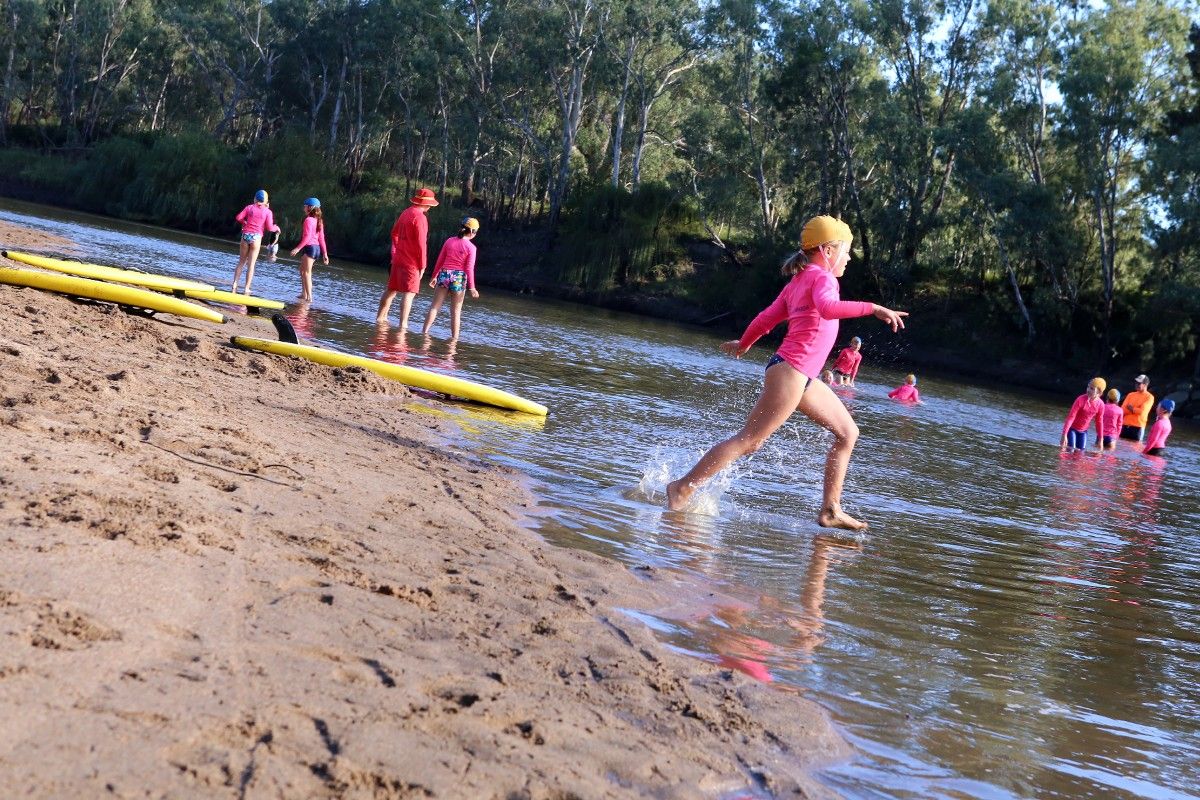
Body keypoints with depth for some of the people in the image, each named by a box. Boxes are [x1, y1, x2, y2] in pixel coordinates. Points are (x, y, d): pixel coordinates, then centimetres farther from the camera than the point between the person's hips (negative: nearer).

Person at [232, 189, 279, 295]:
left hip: (246, 235, 2)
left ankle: (235, 285, 7)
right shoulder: (267, 212, -1)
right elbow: (269, 227, -6)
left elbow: (238, 217, -3)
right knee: (251, 264, 1)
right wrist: (276, 227, 15)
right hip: (256, 237, -2)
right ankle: (247, 289, 0)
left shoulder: (249, 208, 4)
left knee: (241, 262, 12)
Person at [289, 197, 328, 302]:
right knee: (302, 271, 19)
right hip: (316, 247, 9)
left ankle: (309, 297, -10)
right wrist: (325, 253, 15)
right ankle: (304, 294, 24)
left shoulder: (308, 220, -13)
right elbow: (321, 238, 14)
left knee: (307, 273, -7)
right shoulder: (319, 220, 13)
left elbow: (307, 237, -21)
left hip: (309, 247, -9)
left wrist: (298, 248, -23)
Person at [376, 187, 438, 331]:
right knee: (409, 293, -8)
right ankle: (403, 325, -15)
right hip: (412, 262, -8)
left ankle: (380, 318, 27)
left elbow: (394, 233, 20)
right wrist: (422, 265, -14)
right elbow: (421, 244, -19)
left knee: (391, 289, 18)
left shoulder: (405, 213, 9)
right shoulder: (420, 218, -17)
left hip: (398, 259, 8)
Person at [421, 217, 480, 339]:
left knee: (435, 306, 10)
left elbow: (440, 260, 7)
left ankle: (425, 331, 8)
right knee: (456, 311, 6)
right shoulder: (471, 247, -8)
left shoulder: (450, 241, 3)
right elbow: (469, 268, -9)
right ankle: (454, 337, 8)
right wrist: (471, 287, -4)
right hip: (459, 278, -3)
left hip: (444, 274, 3)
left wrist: (434, 276, 17)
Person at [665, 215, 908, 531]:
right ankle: (683, 488, -4)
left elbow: (767, 317, 23)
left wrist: (743, 345, 36)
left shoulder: (798, 282, 20)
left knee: (848, 433, 11)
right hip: (790, 371, -11)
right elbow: (827, 308, -30)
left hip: (802, 377, 11)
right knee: (749, 440, -9)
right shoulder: (822, 277, -8)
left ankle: (830, 510, 9)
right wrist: (873, 308, -31)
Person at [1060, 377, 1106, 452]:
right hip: (1072, 428, -4)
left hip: (1083, 431, 4)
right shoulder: (1081, 400, -25)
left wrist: (1101, 440, 4)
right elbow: (1071, 417, -24)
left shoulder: (1100, 405, -12)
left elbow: (1099, 422, 1)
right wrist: (1064, 434, -30)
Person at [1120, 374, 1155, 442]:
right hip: (1125, 425, 5)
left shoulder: (1149, 397, -1)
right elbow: (1122, 409, 3)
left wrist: (1131, 409, 1)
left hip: (1138, 427, -5)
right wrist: (1136, 410, -7)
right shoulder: (1131, 395, 13)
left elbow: (1142, 411, -13)